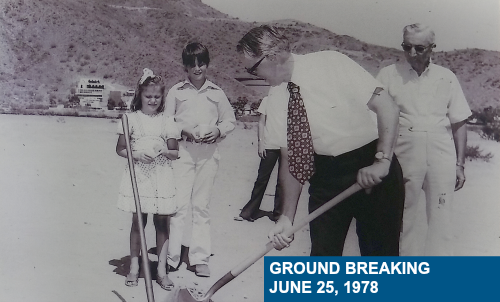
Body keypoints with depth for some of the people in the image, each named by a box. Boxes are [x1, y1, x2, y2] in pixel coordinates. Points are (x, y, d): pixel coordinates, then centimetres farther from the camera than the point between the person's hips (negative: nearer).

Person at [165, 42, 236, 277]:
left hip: (208, 152, 2)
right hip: (182, 150, -2)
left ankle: (200, 258, 12)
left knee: (202, 205, 6)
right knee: (178, 203, -7)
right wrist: (184, 130, -10)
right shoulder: (176, 91, 7)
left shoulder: (216, 93, 11)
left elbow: (230, 120, 16)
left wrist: (218, 130, -4)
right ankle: (170, 256, 2)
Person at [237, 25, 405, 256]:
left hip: (372, 170, -4)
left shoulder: (331, 63, -15)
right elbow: (289, 158, 3)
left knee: (381, 255, 4)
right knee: (322, 255, 5)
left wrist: (382, 161, -25)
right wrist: (287, 216, -3)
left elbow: (387, 108, -17)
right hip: (326, 175, 4)